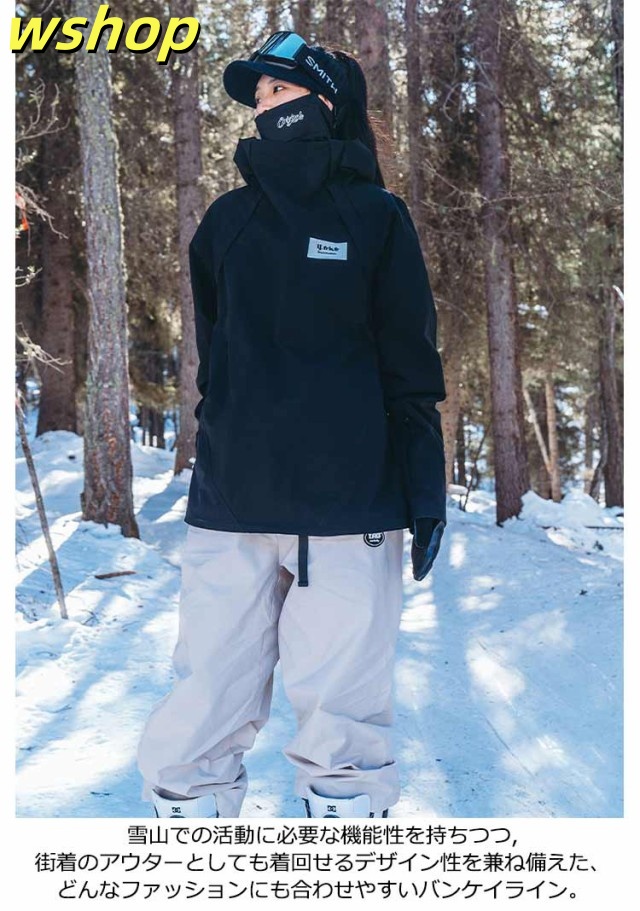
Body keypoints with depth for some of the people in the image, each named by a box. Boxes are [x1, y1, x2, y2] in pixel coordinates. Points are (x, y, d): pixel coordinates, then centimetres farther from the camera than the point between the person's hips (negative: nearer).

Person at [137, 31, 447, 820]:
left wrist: (425, 488, -1)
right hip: (229, 511, 3)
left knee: (340, 713, 1)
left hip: (349, 509, -2)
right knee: (199, 723, 0)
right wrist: (220, 453, 14)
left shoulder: (376, 217, 5)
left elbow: (411, 364, 4)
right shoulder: (227, 220, 13)